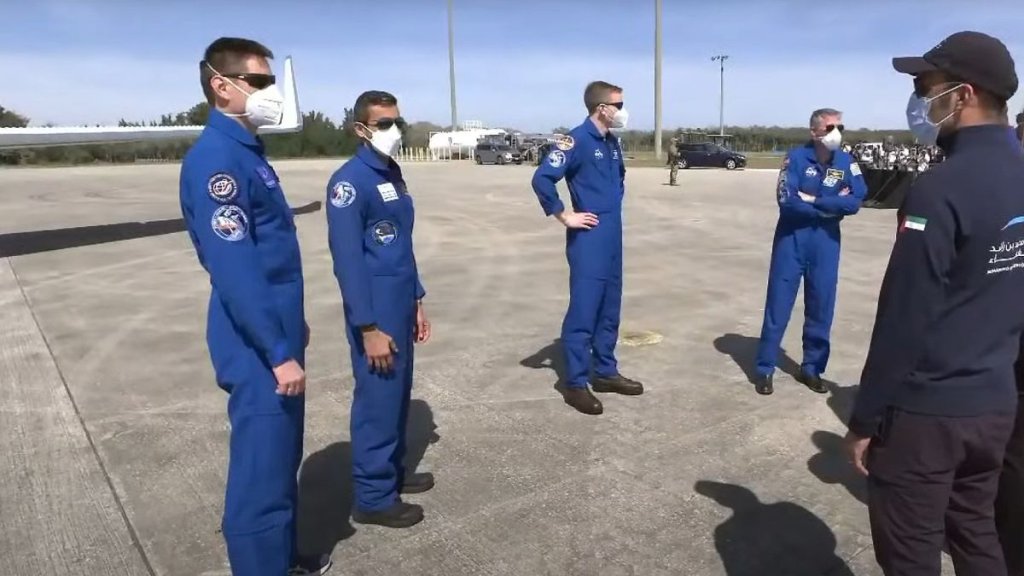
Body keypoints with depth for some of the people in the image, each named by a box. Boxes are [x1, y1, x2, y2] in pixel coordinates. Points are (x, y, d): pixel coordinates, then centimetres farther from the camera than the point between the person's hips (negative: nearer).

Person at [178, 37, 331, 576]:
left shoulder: (248, 151, 12)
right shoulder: (215, 158, -18)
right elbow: (235, 270, -25)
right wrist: (279, 353, -23)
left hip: (278, 334, 10)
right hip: (258, 350, -10)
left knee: (283, 457, 21)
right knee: (261, 470, 2)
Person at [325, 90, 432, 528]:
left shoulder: (394, 174, 12)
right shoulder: (349, 181, -15)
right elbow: (347, 258, -19)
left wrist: (417, 302, 17)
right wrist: (369, 327, -19)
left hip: (402, 306, 8)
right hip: (376, 313, -8)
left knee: (399, 394, 17)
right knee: (377, 399, 0)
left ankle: (394, 472, 32)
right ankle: (373, 497, 14)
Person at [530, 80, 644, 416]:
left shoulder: (612, 142, 13)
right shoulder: (577, 140, -12)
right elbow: (542, 178, -22)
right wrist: (564, 216, -16)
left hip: (613, 239, 9)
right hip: (588, 241, -8)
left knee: (609, 310, 14)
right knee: (583, 311, -4)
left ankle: (605, 373, 27)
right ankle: (575, 384, 5)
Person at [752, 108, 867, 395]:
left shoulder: (847, 162, 0)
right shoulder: (796, 157, -9)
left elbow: (856, 201, -11)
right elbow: (787, 201, -19)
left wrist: (814, 200, -16)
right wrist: (831, 205, -11)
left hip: (826, 243, 3)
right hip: (791, 241, -3)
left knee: (821, 306, 8)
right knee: (778, 304, 0)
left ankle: (811, 367, 23)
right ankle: (765, 369, 10)